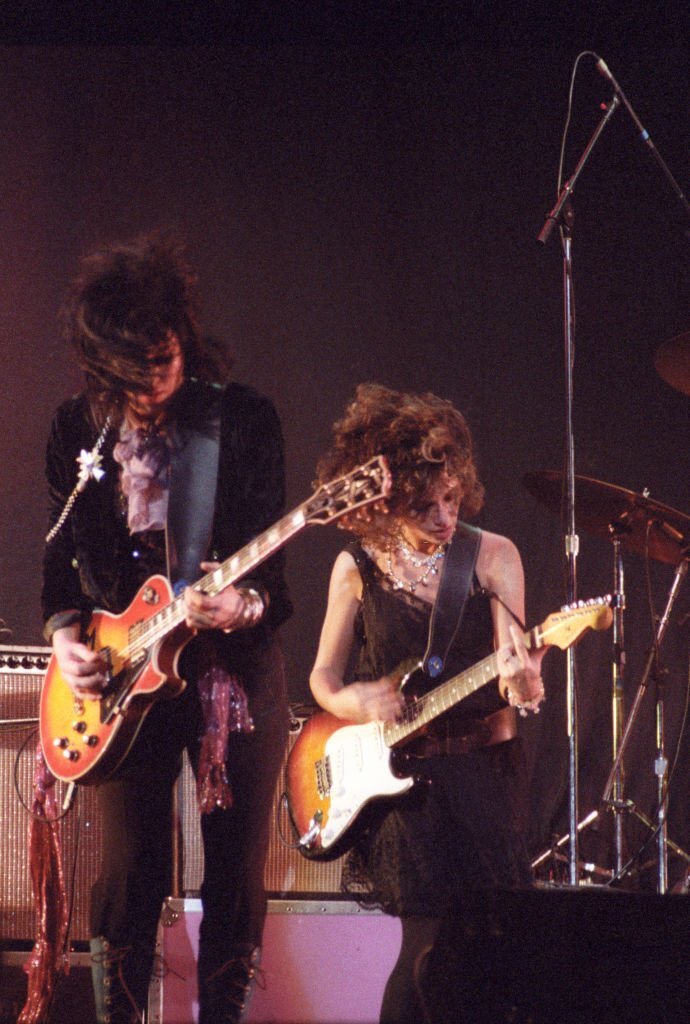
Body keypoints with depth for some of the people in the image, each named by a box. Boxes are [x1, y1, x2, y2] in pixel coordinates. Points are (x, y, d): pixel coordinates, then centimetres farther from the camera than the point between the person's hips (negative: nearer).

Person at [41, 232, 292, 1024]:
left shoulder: (244, 420, -5)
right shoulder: (77, 430, 3)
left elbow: (269, 558, -8)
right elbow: (60, 556, 11)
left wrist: (244, 604, -29)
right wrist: (64, 633, -6)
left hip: (234, 674, -1)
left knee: (236, 879, 2)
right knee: (129, 878, 0)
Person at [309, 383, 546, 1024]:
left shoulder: (492, 557, -1)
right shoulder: (358, 567, 0)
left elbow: (512, 668, -5)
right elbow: (323, 676, 8)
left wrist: (523, 687, -29)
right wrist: (351, 702, -15)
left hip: (481, 766, 1)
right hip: (395, 774, -1)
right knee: (432, 939, -15)